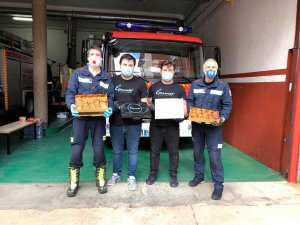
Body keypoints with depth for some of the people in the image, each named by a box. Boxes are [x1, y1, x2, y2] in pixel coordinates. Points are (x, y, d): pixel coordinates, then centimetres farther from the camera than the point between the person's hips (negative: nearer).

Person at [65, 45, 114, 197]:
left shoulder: (106, 77, 10)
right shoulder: (78, 73, 5)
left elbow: (110, 97, 6)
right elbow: (70, 92, 1)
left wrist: (109, 109, -15)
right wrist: (72, 106, -19)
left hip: (99, 118, 1)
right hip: (80, 116, -1)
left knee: (99, 150, 5)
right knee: (76, 150, 0)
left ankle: (100, 180, 25)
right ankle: (73, 183, 20)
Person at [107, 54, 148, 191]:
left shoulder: (140, 82, 4)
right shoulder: (113, 81, 7)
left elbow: (144, 103, 3)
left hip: (134, 123, -1)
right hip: (116, 122, 1)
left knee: (133, 151, 7)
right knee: (116, 151, 13)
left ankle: (131, 177, 21)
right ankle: (116, 174, 29)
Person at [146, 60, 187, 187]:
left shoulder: (179, 89, 6)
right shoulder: (154, 87, 9)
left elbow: (184, 108, 5)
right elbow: (148, 104, 13)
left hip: (172, 125, 0)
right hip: (156, 125, 1)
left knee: (173, 151, 7)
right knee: (154, 151, 10)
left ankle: (173, 175, 24)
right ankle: (153, 173, 26)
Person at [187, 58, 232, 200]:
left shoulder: (223, 86, -2)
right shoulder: (195, 84, 5)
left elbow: (227, 105, -2)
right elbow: (190, 102, 7)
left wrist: (222, 118, -18)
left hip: (213, 126, -3)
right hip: (196, 125, 3)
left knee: (215, 157, -4)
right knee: (198, 152, 16)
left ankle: (218, 186, 12)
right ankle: (199, 176, 37)